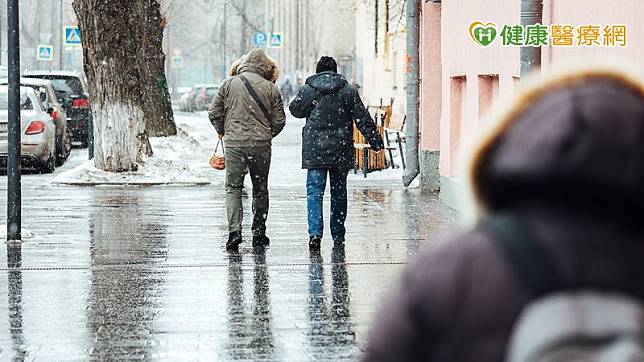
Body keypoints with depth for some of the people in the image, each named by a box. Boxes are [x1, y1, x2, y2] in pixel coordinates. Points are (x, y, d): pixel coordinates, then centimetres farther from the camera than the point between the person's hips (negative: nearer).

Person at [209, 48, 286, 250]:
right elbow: (279, 121, 3)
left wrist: (222, 131, 22)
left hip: (234, 143, 0)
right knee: (260, 189, 12)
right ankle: (258, 232, 13)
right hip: (261, 145, 0)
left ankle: (234, 231, -9)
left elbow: (214, 114, 4)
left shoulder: (229, 84, 2)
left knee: (233, 188, 5)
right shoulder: (271, 88, 1)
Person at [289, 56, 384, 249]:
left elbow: (295, 109, 13)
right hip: (341, 149, 2)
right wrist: (375, 140, 4)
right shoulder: (348, 90, 3)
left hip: (315, 149, -2)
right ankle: (338, 235, 17)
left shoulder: (308, 90, -1)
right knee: (339, 191, 12)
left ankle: (315, 232, -16)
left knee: (315, 191, -1)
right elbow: (363, 118, 2)